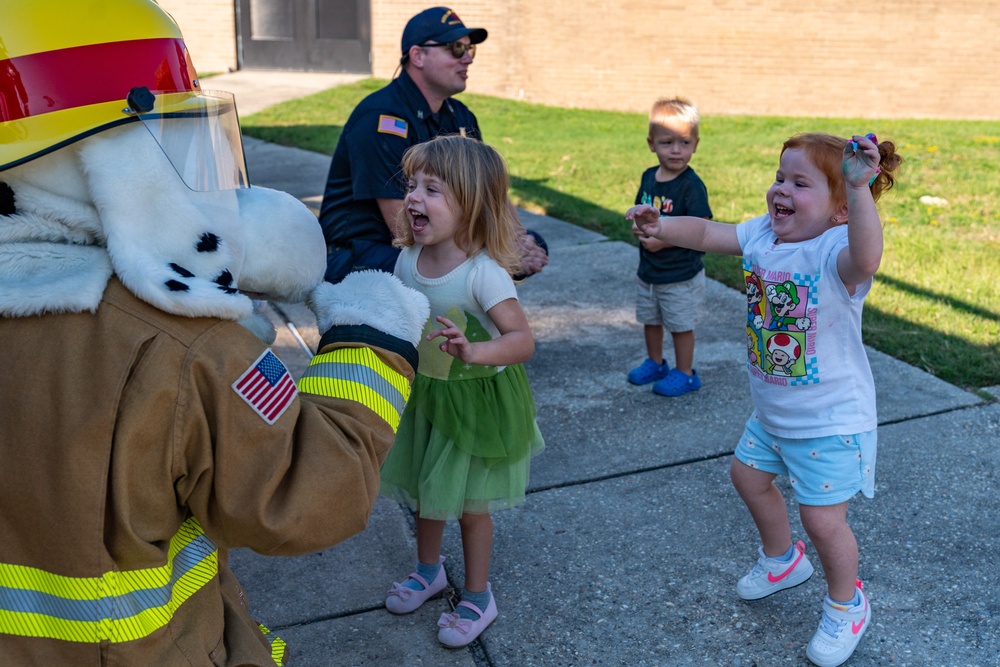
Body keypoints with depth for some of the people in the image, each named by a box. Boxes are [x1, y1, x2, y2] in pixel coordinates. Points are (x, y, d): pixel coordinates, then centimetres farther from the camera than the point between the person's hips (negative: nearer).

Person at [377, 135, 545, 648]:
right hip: (422, 394, 6)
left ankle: (478, 598, 33)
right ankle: (429, 569, 48)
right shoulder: (408, 259, -7)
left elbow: (522, 340, -36)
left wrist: (473, 351, -51)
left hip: (475, 399, -6)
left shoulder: (483, 273, -28)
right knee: (424, 489, 22)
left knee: (468, 504, 10)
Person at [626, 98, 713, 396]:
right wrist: (638, 226, -6)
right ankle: (655, 363, 41)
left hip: (680, 274, -7)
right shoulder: (649, 177, 2)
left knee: (680, 325, 7)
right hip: (648, 270, 7)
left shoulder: (691, 186, -20)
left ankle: (685, 374, 24)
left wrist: (662, 240, -24)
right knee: (650, 320, 21)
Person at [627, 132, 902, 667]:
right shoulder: (763, 235, -6)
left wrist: (859, 189, -64)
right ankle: (782, 560, 53)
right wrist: (661, 226, -11)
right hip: (771, 410, 9)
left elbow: (866, 258, -53)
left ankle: (846, 605, 29)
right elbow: (707, 233, 4)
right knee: (748, 474, 25)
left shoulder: (834, 249, -30)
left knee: (822, 519, -3)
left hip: (831, 420, -8)